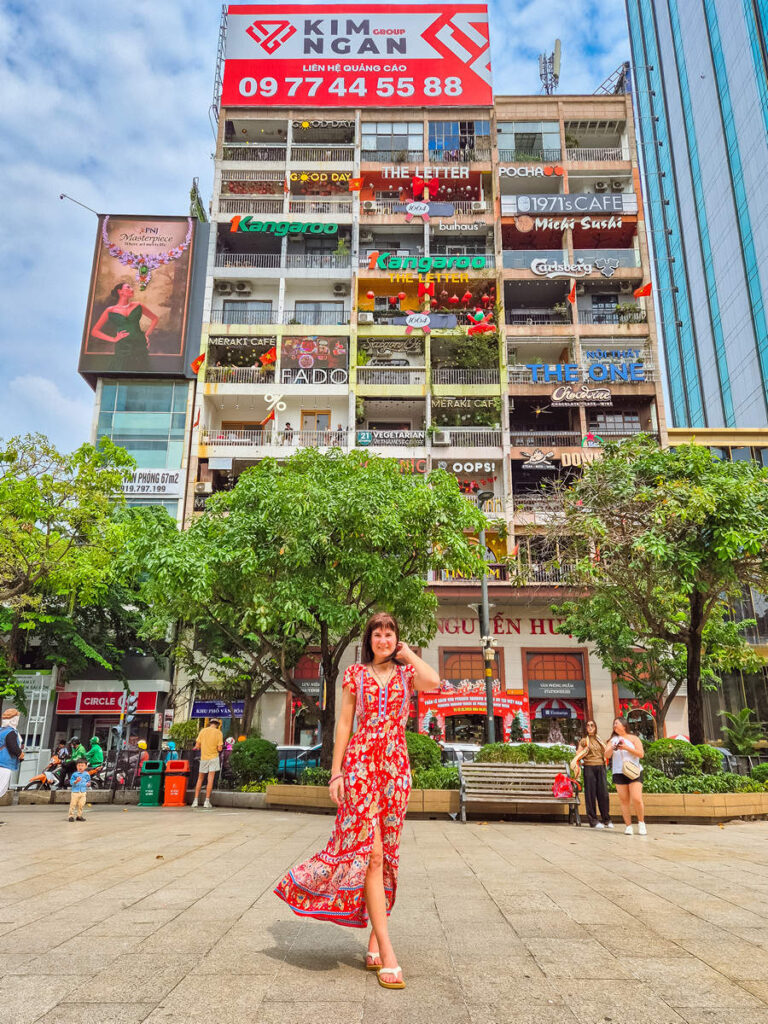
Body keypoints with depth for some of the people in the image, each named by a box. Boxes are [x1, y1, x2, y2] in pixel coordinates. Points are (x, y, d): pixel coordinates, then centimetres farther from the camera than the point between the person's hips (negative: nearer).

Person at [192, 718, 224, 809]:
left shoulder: (202, 731, 1)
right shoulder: (219, 733, -5)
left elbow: (197, 746, -1)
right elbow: (219, 749, -9)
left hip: (203, 758, 2)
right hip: (213, 757, -2)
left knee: (200, 779, 14)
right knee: (210, 779, 0)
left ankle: (195, 800, 11)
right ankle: (207, 801, -2)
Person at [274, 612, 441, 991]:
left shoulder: (406, 672, 7)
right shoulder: (355, 674, 6)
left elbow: (433, 681, -16)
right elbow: (344, 724, 5)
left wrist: (407, 653, -2)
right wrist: (335, 772, 0)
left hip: (395, 767, 2)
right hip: (360, 763, -2)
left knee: (385, 853, 7)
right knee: (370, 850, -11)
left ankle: (374, 944, 20)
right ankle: (387, 953, -8)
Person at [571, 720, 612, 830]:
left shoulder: (599, 739, 17)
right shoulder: (583, 741, 6)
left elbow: (605, 753, 22)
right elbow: (578, 755, 5)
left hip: (601, 767, 3)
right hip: (589, 768, -3)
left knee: (603, 793, -2)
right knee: (590, 794, -3)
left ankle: (607, 820, 7)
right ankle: (593, 821, 2)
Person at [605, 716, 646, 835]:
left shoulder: (633, 738, 6)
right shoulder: (612, 740, 12)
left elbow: (641, 754, -5)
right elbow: (607, 755, 1)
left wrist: (627, 748, -15)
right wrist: (613, 748, -18)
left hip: (634, 772, -2)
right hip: (619, 773, 2)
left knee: (637, 799, -12)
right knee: (624, 801, 0)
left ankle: (641, 823, 8)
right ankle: (628, 826, 8)